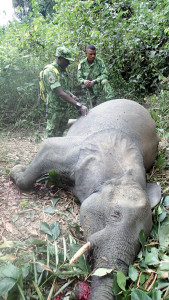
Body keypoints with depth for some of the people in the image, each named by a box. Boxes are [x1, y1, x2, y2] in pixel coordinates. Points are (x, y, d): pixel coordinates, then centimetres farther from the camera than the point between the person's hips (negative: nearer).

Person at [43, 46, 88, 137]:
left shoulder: (63, 70, 10)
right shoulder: (50, 71, -19)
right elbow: (60, 93, -29)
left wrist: (72, 97, 2)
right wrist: (78, 105, -34)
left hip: (65, 107, 8)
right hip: (55, 109, -8)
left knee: (60, 133, 17)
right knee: (52, 134, 2)